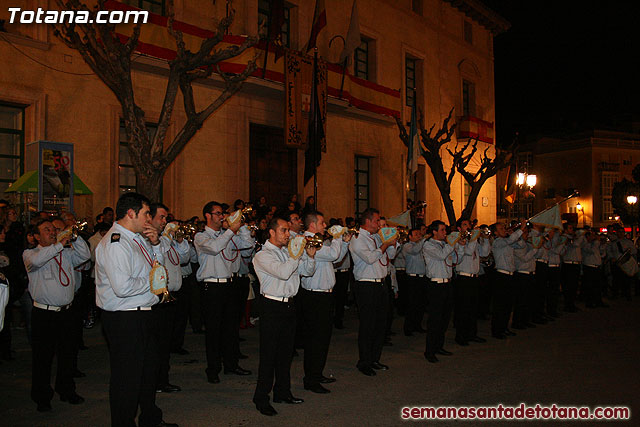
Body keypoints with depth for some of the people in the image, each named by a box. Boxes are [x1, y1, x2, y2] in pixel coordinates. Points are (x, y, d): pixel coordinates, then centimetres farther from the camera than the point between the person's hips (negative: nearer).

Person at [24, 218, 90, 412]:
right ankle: (42, 397, 16)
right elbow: (35, 260, -23)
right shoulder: (29, 253, -1)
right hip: (44, 315, -4)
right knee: (43, 356, 3)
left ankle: (67, 391, 28)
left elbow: (85, 255, 2)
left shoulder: (66, 253, 12)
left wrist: (74, 238, -6)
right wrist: (59, 245, -21)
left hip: (65, 311, 4)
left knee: (67, 353, 13)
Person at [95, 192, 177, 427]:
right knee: (127, 378, 2)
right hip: (124, 320, -11)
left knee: (149, 370, 24)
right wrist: (152, 280, -14)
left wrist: (155, 244, 5)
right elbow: (122, 287, -29)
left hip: (143, 315, 11)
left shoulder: (137, 238, 10)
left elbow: (158, 265, 22)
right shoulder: (115, 243, -20)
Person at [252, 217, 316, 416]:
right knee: (268, 354, -2)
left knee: (286, 352, 14)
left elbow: (308, 271, 16)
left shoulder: (288, 252, 14)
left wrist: (310, 256, -1)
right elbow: (283, 272, -24)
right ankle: (261, 398, 8)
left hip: (288, 305, 7)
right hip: (272, 307, -7)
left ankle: (282, 392, 27)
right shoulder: (262, 255, -9)